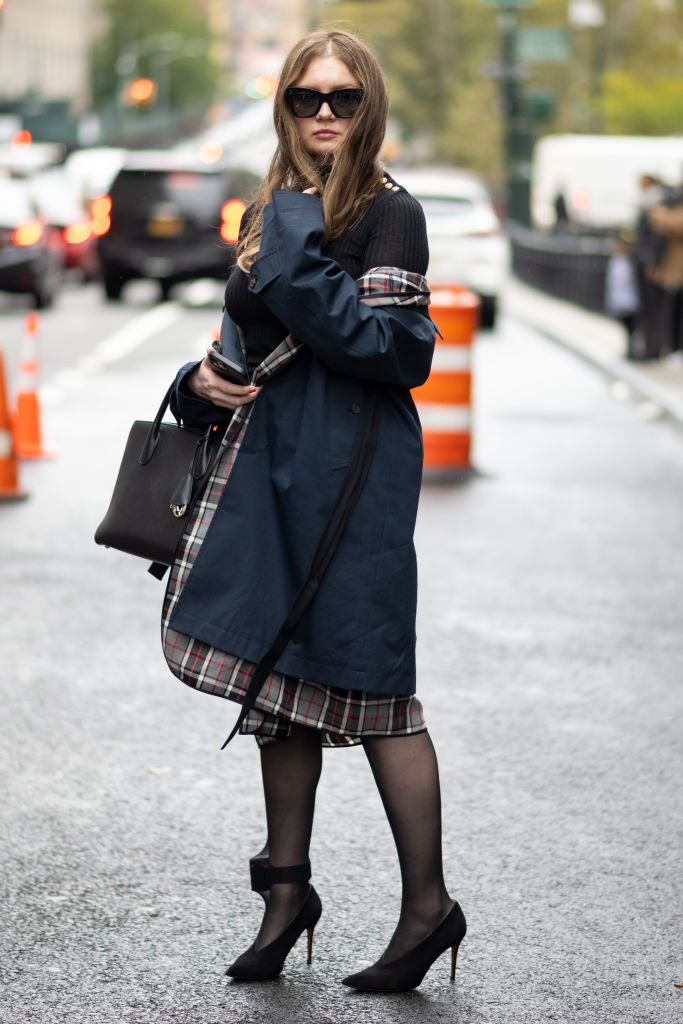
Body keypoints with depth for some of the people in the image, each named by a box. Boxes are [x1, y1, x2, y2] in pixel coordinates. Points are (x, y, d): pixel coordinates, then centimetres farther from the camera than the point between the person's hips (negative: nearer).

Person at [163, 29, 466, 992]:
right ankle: (287, 887, 21)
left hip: (355, 461, -7)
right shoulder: (272, 210, 15)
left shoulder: (389, 212, -7)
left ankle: (428, 903, 4)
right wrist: (207, 382, 4)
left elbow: (391, 349, -16)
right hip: (272, 462, 8)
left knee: (365, 679, -6)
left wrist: (300, 262, -17)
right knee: (278, 673, 11)